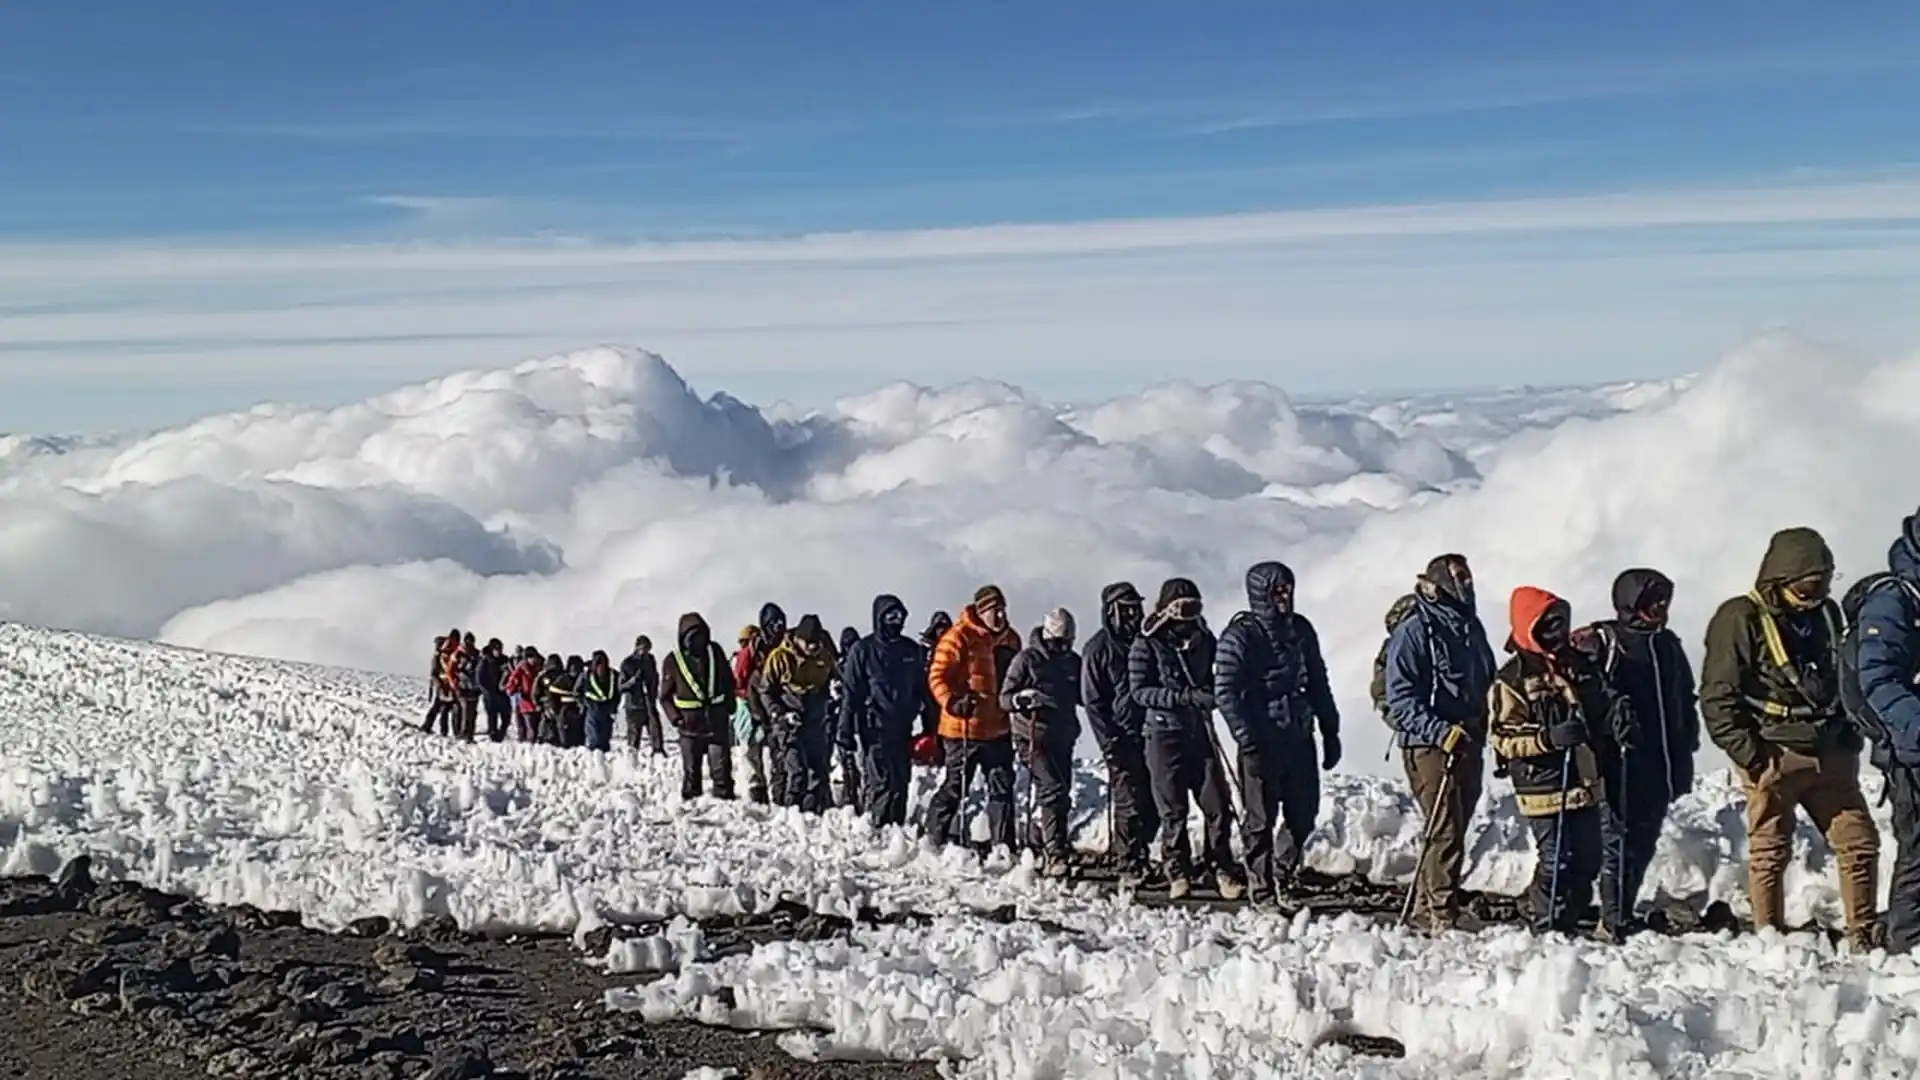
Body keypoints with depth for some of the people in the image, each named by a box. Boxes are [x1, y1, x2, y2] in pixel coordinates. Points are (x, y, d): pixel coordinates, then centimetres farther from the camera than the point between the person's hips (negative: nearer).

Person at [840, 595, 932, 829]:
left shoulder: (911, 650, 13)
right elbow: (851, 692, -2)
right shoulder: (863, 650, -1)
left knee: (901, 783, 6)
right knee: (881, 783, -11)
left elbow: (922, 688, 19)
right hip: (875, 729, -5)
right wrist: (846, 729, -7)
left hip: (903, 729, 5)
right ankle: (877, 828, -7)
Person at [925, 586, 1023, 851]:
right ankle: (934, 839, 15)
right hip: (964, 729, -6)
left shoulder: (1010, 640, 11)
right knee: (954, 787, 2)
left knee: (1003, 788, 8)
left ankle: (1003, 845, 15)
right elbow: (937, 677, -14)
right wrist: (953, 702, -28)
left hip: (999, 729, 6)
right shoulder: (958, 637, -11)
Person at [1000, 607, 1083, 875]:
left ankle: (1038, 844, 28)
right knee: (1053, 792, -17)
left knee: (1062, 795, 10)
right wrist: (1022, 698, -27)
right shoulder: (1027, 659, -4)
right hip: (1034, 737, -7)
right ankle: (1055, 855, -20)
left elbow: (1083, 696, 23)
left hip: (1063, 737, 7)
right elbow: (1004, 698, -6)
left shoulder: (1073, 662, 13)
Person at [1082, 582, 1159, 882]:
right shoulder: (1098, 649, -2)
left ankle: (1139, 853, 21)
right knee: (1130, 802, -6)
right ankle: (1130, 866, 4)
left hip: (1152, 732, 5)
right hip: (1122, 737, -5)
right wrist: (1110, 742, -11)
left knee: (1154, 801, 4)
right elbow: (1092, 701, -3)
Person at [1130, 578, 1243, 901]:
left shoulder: (1203, 639, 10)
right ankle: (1178, 874, 13)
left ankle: (1223, 870, 9)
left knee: (1218, 806, -2)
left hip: (1201, 733, 4)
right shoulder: (1146, 645, -4)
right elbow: (1139, 691, -11)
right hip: (1165, 734, -4)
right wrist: (1186, 697, -21)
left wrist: (1209, 695, 1)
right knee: (1173, 811, 2)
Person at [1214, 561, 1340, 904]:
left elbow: (1318, 684, 16)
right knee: (1260, 820, 3)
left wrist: (1330, 732, 14)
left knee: (1304, 816, 9)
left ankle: (1282, 875, 29)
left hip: (1300, 738, 6)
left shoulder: (1301, 629, 10)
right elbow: (1225, 692, -12)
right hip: (1262, 743, -6)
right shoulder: (1240, 636, -8)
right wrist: (1248, 741, -18)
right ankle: (1261, 889, 14)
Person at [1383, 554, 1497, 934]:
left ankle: (1427, 906, 22)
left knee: (1455, 827, 11)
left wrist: (1488, 726, 15)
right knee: (1446, 829, -11)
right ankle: (1443, 913, -5)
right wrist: (1442, 732, -24)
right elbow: (1401, 700, -15)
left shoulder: (1471, 627, 16)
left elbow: (1488, 684, 27)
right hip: (1430, 745, -8)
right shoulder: (1413, 631, -9)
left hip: (1468, 744, 8)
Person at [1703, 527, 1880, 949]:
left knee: (1860, 843, 5)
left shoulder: (1826, 613, 12)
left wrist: (1848, 736, 16)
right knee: (1770, 852, 0)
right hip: (1774, 757, -6)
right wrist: (1749, 753, -15)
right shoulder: (1742, 619, -10)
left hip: (1830, 755, 6)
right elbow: (1717, 697, -11)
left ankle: (1863, 935, 16)